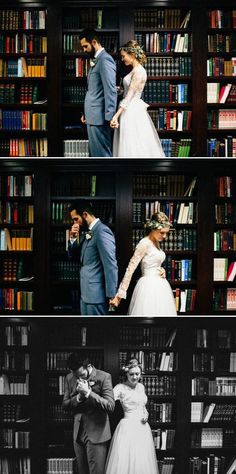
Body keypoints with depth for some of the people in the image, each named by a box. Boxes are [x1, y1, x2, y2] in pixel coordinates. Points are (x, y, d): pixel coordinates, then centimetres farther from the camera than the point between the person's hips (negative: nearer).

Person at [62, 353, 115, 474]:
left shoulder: (104, 377, -13)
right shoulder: (69, 378, 2)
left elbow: (110, 406, -18)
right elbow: (65, 405, 4)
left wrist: (88, 393, -25)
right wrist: (79, 397, -15)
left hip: (96, 433, -5)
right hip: (78, 433, 5)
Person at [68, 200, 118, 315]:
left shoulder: (102, 231, -16)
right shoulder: (88, 233, 14)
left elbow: (110, 265, -19)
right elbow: (73, 256, 19)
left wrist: (111, 294, -19)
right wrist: (73, 237, 2)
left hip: (96, 294, -9)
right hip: (86, 292, 9)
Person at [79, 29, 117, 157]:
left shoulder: (105, 59, -12)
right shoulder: (95, 60, 18)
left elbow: (110, 90, -18)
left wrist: (109, 116, -21)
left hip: (99, 117, -10)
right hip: (93, 116, 10)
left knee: (102, 154, -5)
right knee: (94, 152, 13)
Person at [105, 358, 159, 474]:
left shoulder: (141, 386, 11)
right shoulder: (121, 387, -7)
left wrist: (146, 414, 6)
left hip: (143, 428, 6)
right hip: (128, 427, -6)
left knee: (143, 463, 8)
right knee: (124, 463, -7)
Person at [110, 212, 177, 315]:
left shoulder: (156, 242, 10)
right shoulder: (145, 243, -15)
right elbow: (130, 268, -17)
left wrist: (161, 270, 2)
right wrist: (120, 294, -19)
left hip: (159, 286, 9)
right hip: (149, 287, -9)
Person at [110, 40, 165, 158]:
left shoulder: (139, 71, -15)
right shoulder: (135, 70, 13)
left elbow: (129, 96, -21)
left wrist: (116, 115, -25)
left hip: (133, 112, -10)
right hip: (131, 110, 10)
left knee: (133, 148, -5)